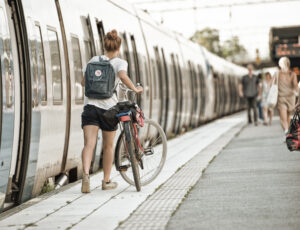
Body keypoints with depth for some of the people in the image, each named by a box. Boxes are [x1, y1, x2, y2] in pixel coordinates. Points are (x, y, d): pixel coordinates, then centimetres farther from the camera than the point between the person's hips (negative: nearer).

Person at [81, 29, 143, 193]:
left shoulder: (94, 60, 12)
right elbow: (123, 76, -20)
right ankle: (106, 181, 25)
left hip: (90, 105, 2)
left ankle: (85, 174, -31)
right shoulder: (120, 62, 1)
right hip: (108, 107, -2)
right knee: (108, 146, 14)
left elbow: (84, 82, 17)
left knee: (89, 144, -7)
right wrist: (135, 89, -6)